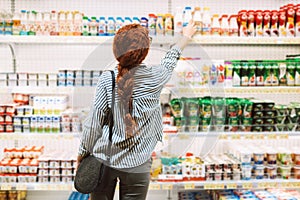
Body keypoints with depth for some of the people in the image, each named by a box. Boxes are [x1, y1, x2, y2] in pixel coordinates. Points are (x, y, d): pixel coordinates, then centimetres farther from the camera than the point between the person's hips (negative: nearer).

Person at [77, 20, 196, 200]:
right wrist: (186, 37, 33)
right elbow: (169, 62, 15)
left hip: (104, 159, 1)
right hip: (136, 165, 0)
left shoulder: (107, 79, -11)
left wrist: (83, 154, 7)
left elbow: (94, 123, -8)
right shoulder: (154, 78, -8)